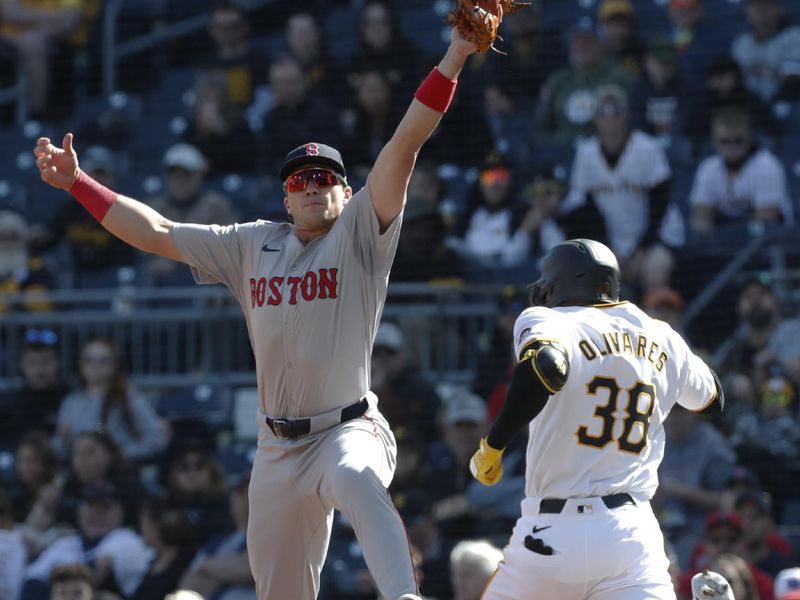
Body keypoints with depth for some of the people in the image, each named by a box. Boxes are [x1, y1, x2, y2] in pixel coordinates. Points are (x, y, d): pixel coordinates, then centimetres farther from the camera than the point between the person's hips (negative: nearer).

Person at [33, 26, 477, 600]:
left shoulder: (360, 235, -1)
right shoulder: (254, 246, 12)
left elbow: (405, 145, -12)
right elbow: (156, 233, 18)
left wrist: (453, 59, -22)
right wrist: (77, 183, 16)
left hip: (349, 429, -5)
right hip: (279, 445, 6)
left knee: (354, 479, -40)